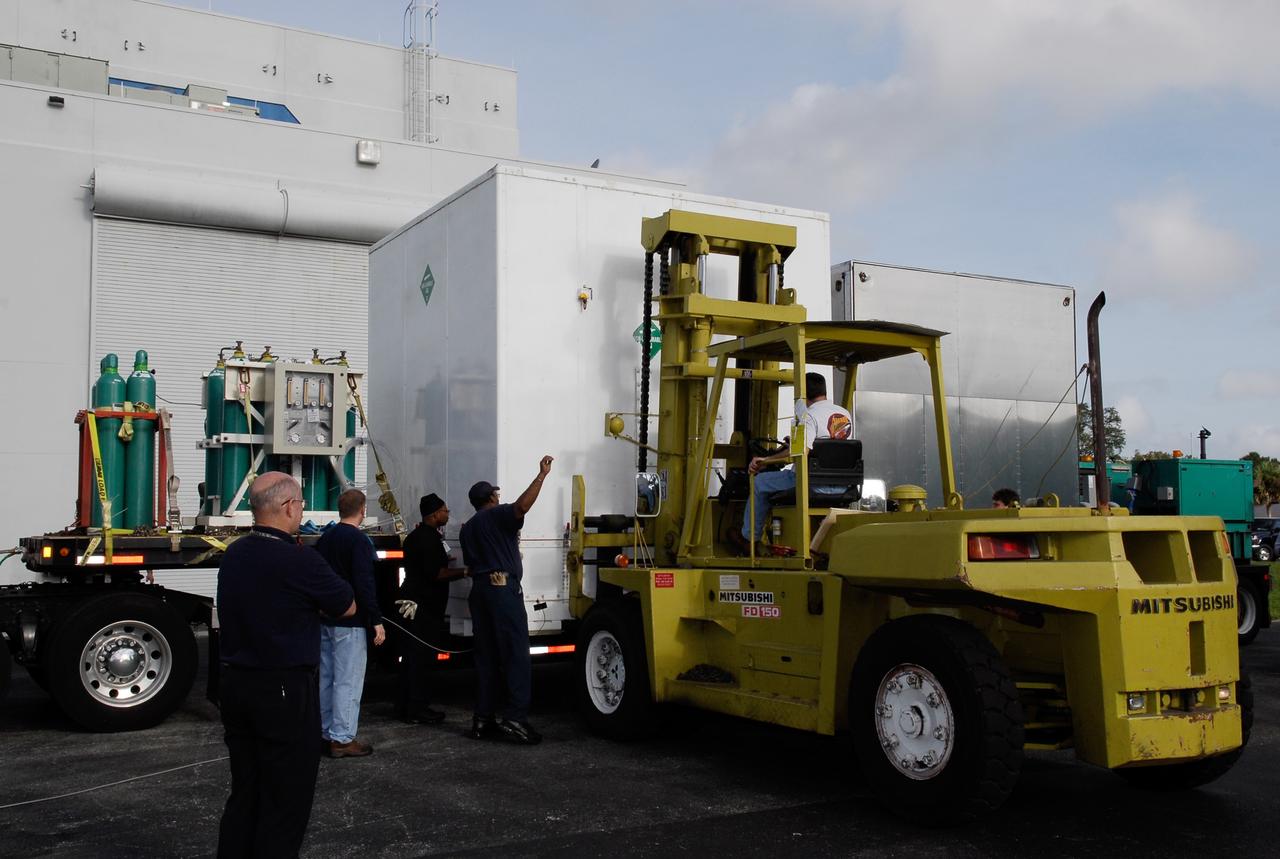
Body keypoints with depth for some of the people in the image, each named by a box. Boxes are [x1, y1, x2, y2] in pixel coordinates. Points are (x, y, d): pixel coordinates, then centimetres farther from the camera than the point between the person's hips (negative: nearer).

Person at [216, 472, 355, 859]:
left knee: (243, 794, 17)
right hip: (285, 690, -8)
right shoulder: (300, 561, -18)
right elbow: (348, 607, -5)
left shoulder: (233, 555, 5)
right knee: (285, 801, 3)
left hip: (236, 683, 8)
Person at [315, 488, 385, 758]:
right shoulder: (358, 540, -14)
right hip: (349, 623, -8)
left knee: (326, 678, 14)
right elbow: (364, 584, -20)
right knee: (348, 681, -4)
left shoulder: (325, 538, 11)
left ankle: (326, 733, 22)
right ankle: (342, 739, -2)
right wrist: (376, 621, -18)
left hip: (324, 620, 9)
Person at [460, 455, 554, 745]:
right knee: (516, 654, -9)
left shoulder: (468, 528, 21)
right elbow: (522, 505, -23)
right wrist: (542, 475, -20)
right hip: (503, 588, -8)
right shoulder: (497, 515, -3)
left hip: (479, 590, 8)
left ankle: (483, 719, 9)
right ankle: (515, 718, -15)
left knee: (486, 656, 10)